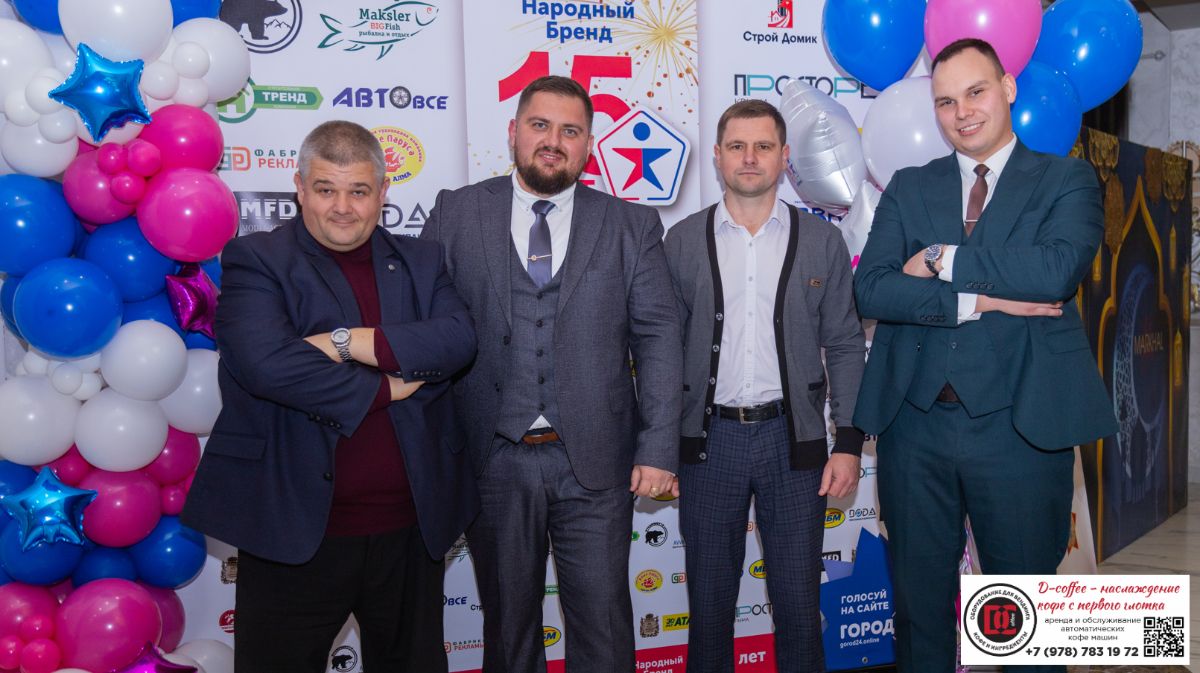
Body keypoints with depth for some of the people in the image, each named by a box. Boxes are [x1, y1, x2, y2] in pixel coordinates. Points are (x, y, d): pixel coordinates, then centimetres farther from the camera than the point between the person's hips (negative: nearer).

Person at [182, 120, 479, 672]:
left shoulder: (421, 261, 9)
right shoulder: (255, 259, -3)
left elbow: (459, 338, -9)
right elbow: (265, 362, -21)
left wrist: (349, 341, -18)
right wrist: (383, 389, -14)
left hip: (409, 527, 4)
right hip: (295, 527, -4)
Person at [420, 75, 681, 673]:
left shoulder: (632, 226, 5)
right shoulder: (454, 215, 4)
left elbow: (658, 338, 1)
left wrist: (658, 449, -6)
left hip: (595, 464, 0)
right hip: (492, 461, 1)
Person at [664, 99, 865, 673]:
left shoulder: (822, 241, 3)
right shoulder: (682, 240, 3)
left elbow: (845, 347, 4)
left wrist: (849, 442, -3)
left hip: (793, 438, 0)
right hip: (709, 438, 0)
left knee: (798, 599, 8)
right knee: (709, 597, 10)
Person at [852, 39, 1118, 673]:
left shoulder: (1066, 180, 4)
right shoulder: (908, 188, 9)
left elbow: (1059, 267, -17)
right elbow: (871, 288, -5)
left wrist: (944, 260, -11)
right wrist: (978, 300, -15)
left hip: (1018, 425, -2)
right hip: (916, 424, 2)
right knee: (918, 599, 14)